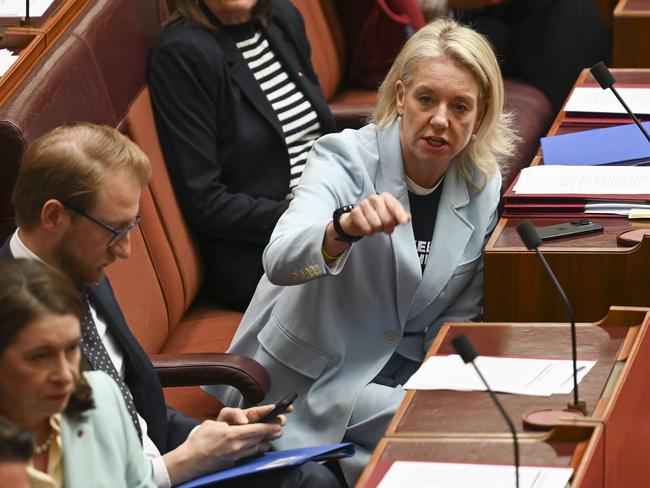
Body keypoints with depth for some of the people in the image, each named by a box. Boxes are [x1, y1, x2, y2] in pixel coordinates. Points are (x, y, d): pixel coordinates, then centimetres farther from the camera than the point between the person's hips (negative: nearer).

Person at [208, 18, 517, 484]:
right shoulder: (346, 158, -14)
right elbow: (280, 262, -32)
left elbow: (458, 320, 8)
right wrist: (344, 227, -51)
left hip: (405, 379, 5)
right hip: (311, 385, -5)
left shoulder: (484, 191, 0)